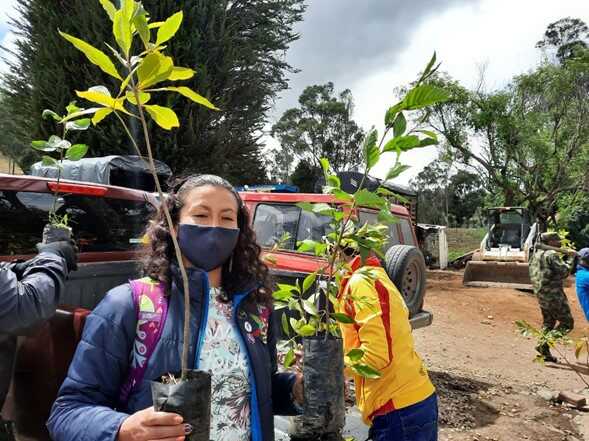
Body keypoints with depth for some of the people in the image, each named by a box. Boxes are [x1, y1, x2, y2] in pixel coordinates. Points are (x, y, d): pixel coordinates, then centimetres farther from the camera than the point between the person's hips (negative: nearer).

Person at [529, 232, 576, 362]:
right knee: (567, 323, 1)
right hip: (553, 294, -9)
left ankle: (545, 353, 23)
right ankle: (544, 345, -6)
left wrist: (565, 258, 12)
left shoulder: (537, 253, 12)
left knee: (548, 323, 20)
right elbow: (564, 272, -18)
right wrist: (570, 258, -5)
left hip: (541, 294, 9)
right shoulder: (552, 255, -16)